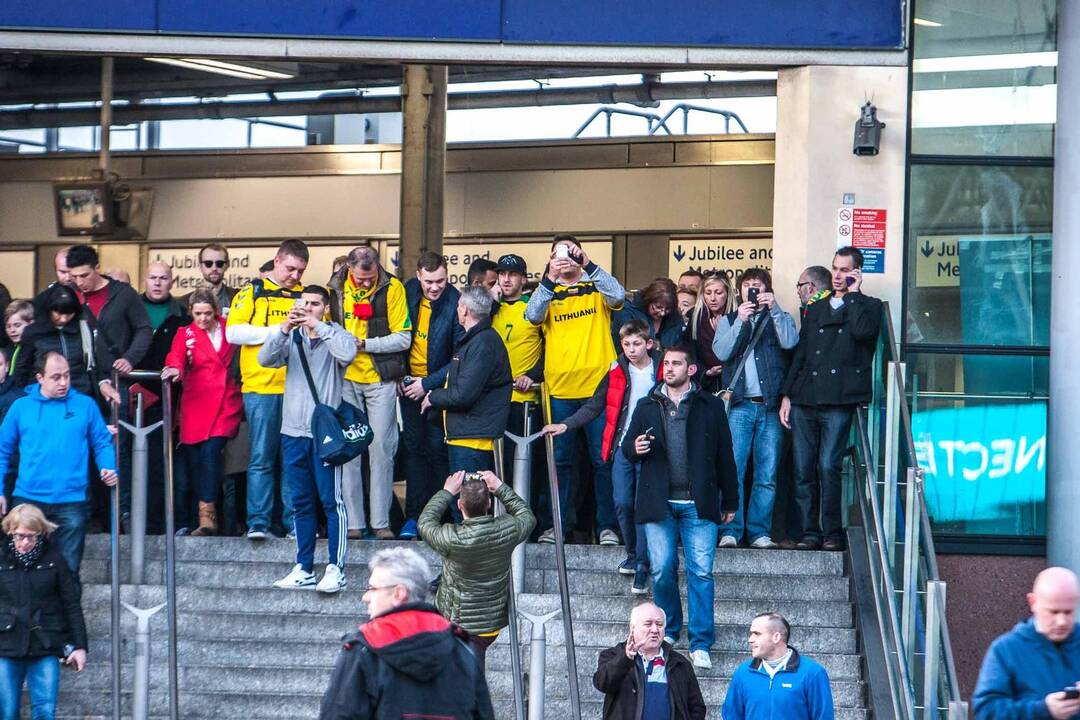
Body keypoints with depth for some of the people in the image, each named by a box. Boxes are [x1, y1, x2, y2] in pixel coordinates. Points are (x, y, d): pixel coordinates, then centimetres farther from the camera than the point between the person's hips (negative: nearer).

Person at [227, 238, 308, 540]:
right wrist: (277, 331, -11)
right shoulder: (253, 291, 6)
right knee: (262, 457, -3)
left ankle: (294, 521, 9)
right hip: (261, 387, -3)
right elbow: (233, 332, -4)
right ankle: (258, 523, -2)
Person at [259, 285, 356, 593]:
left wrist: (317, 326, -18)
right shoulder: (292, 338, 12)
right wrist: (285, 329, -17)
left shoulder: (334, 335, 3)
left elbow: (348, 352, -20)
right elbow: (265, 359, -4)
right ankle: (303, 569, 14)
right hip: (294, 430, 4)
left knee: (332, 501, -6)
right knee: (301, 502, 9)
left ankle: (335, 569, -5)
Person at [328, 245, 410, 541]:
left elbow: (403, 338, -8)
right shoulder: (335, 289, 2)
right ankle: (353, 522, 4)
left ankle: (381, 522, 4)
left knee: (381, 450, -2)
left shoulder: (392, 288, -5)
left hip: (380, 380, -2)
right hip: (345, 380, 2)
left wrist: (365, 344, -17)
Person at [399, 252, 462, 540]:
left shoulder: (455, 304, -16)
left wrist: (428, 384, -15)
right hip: (410, 381, 4)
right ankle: (414, 515, 7)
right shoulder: (409, 291, -3)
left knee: (437, 449, -4)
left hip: (439, 384, -4)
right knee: (414, 447, 4)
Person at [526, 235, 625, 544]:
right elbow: (533, 316, -10)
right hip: (560, 388, 1)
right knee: (561, 459, 6)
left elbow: (617, 296, -14)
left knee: (603, 458, 2)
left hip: (598, 387, -1)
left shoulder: (596, 289, 8)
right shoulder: (548, 292, 10)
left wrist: (588, 264, -20)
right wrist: (549, 278, -21)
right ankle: (558, 524, 11)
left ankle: (606, 524, 8)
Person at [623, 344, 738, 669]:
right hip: (658, 503, 2)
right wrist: (635, 449, -8)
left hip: (698, 504, -2)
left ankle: (701, 644, -4)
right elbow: (627, 446, 17)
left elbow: (724, 455, 8)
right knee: (662, 570, 0)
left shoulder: (710, 407, 7)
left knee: (701, 572, -7)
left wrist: (730, 501, 8)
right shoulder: (647, 406, 13)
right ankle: (668, 633, 18)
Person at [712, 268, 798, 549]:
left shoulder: (778, 319, 16)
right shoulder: (728, 321, 18)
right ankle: (730, 531, -10)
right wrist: (740, 321, -9)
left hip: (770, 406, 0)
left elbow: (790, 342, -5)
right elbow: (721, 352, 0)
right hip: (739, 405, 0)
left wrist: (774, 308, -9)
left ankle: (759, 532, 2)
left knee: (767, 475, -1)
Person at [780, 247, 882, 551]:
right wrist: (787, 395, 12)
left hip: (838, 402, -5)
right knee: (803, 470, 1)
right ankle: (809, 532, 5)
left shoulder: (868, 306, 9)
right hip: (805, 401, 5)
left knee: (828, 467, -12)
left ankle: (832, 532, -5)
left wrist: (852, 294, -3)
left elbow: (862, 330, -15)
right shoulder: (816, 310, 23)